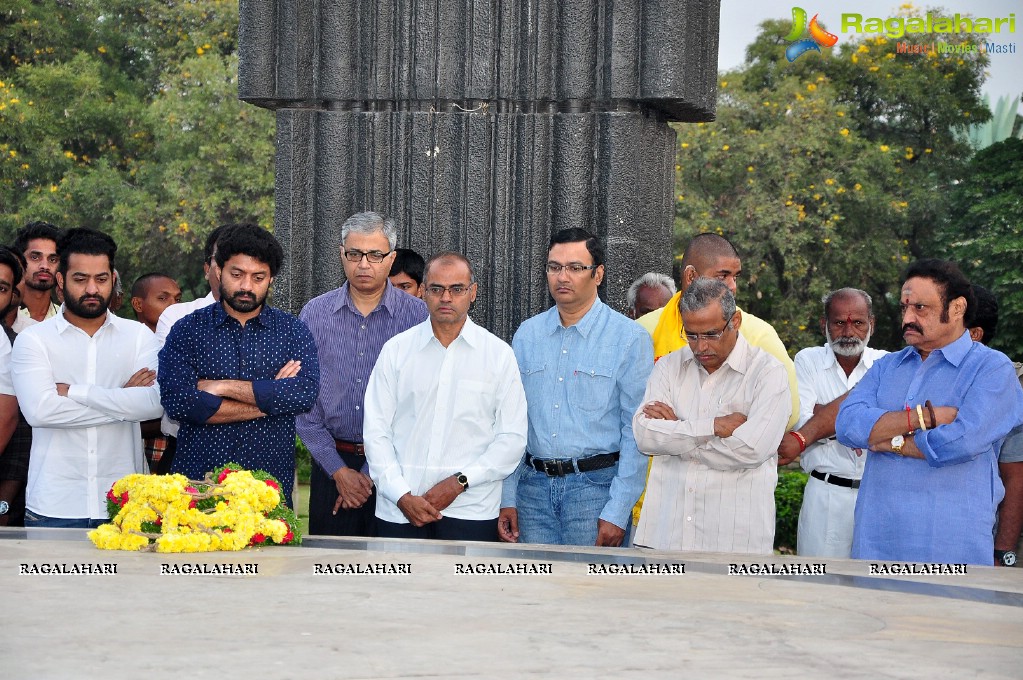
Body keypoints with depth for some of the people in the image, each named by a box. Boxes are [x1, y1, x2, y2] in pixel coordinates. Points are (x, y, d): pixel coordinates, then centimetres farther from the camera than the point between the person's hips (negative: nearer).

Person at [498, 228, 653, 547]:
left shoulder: (629, 338, -3)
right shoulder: (526, 335, 10)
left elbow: (636, 432, -6)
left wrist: (617, 513, -12)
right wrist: (507, 499, 4)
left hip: (595, 484, -4)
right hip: (534, 485, 4)